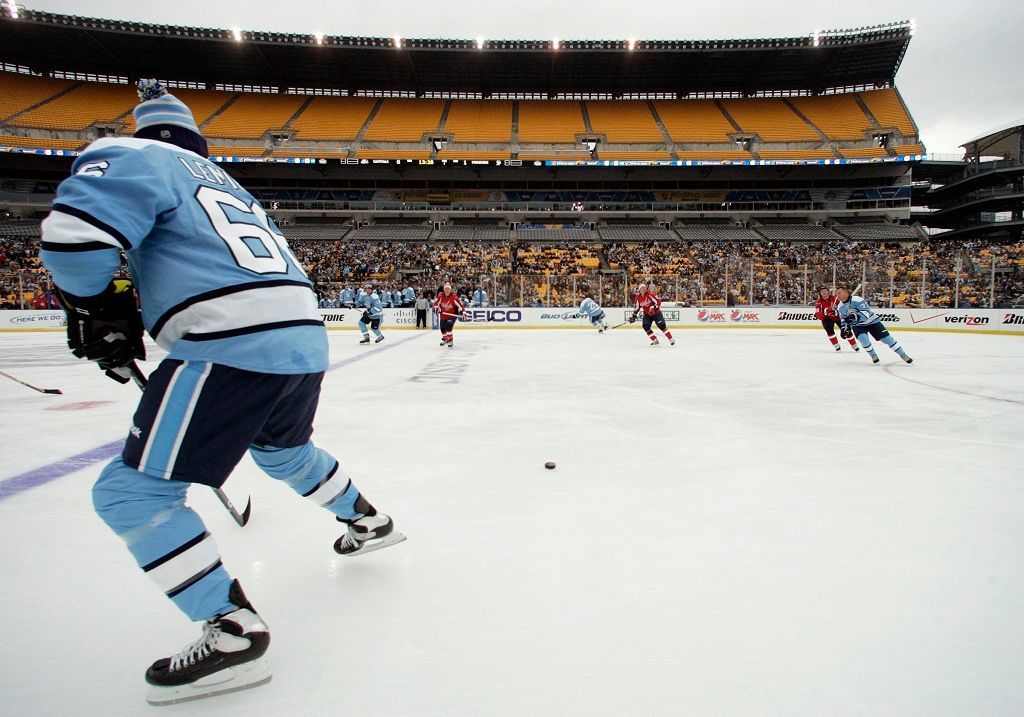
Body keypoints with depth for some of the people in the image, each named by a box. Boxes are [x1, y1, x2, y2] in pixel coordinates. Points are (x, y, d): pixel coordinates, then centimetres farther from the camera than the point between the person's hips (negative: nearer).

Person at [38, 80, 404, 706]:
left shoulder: (135, 157, 6)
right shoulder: (228, 185, 30)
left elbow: (76, 234, -11)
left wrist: (100, 314, 7)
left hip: (234, 350, -8)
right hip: (305, 339, 9)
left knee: (134, 493, 2)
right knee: (283, 451, 34)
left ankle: (234, 634, -1)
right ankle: (368, 521, 49)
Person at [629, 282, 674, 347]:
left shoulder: (650, 294, -18)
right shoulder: (638, 298, -1)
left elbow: (658, 301, -20)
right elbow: (637, 307, 11)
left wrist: (653, 308, -33)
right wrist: (634, 316, 9)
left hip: (656, 312, -5)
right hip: (647, 314, 5)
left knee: (662, 325, -15)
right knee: (646, 326, -11)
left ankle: (671, 340, -5)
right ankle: (655, 341, 1)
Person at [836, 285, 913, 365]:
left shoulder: (856, 300, -25)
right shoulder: (841, 307, -5)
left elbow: (866, 313, -33)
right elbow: (844, 320, 11)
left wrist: (855, 316, -48)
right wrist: (844, 328, -4)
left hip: (871, 321, -4)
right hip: (857, 325, 4)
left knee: (886, 338, -5)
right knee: (863, 338, -25)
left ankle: (903, 355, 8)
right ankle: (873, 355, -2)